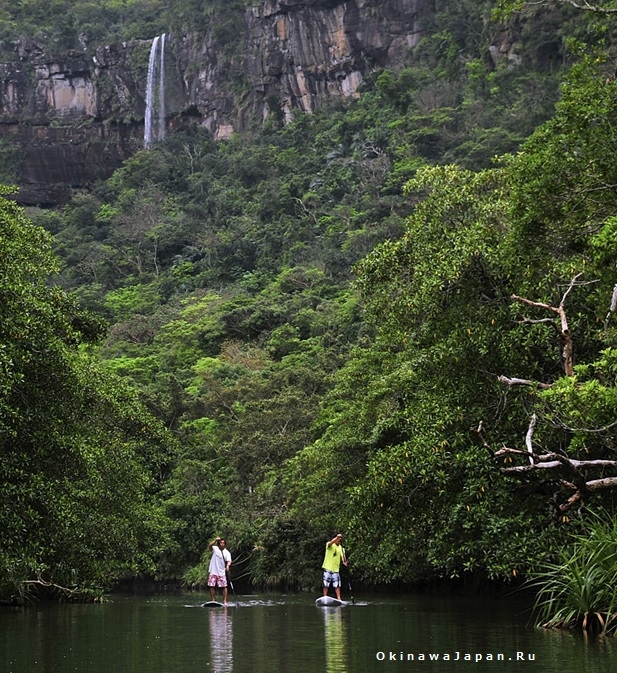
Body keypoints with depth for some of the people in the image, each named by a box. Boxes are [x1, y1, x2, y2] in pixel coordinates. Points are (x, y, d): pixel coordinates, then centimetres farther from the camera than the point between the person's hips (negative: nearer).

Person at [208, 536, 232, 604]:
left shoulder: (227, 552, 1)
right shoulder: (215, 549, 1)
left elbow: (229, 561, -11)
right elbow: (209, 546, -19)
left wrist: (228, 565, -34)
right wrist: (215, 540, -35)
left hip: (221, 572, 0)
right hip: (213, 572, 0)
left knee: (224, 586, -5)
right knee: (212, 586, 1)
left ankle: (225, 601, -1)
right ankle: (212, 600, 10)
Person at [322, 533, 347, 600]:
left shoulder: (341, 548, 9)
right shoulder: (329, 545, -4)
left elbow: (343, 556, -1)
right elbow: (330, 543, -28)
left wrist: (344, 561, -22)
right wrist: (337, 537, -41)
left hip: (336, 569, 4)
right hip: (328, 568, -4)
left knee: (337, 585, 2)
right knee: (326, 585, 0)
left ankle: (339, 599, 4)